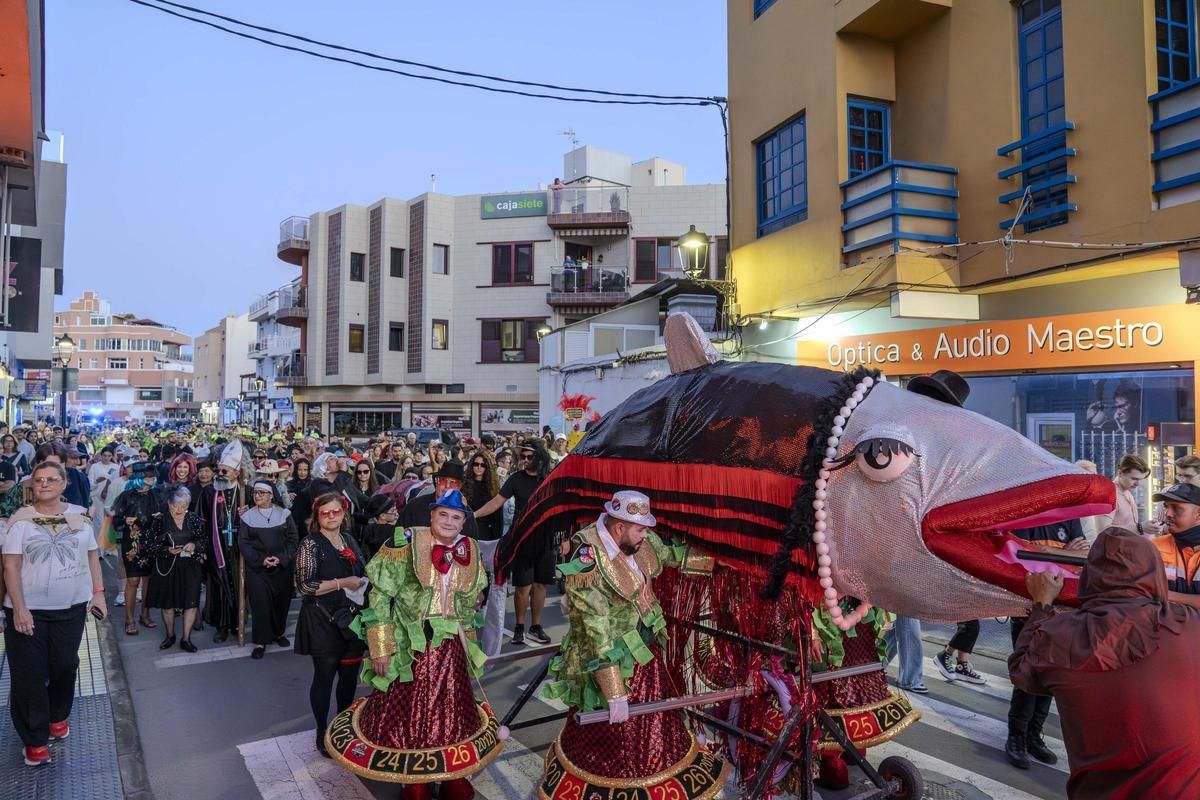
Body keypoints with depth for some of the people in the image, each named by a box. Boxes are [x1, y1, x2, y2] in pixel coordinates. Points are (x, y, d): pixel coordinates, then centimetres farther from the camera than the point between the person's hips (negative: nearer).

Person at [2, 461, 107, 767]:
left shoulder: (79, 516, 3)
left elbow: (93, 555, 8)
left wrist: (98, 592, 3)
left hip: (72, 608, 3)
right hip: (28, 611, -2)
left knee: (64, 667, 14)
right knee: (29, 675, 2)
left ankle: (58, 717, 38)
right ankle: (34, 740, 16)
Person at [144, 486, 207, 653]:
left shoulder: (194, 519, 2)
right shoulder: (160, 520, -4)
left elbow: (204, 539, 8)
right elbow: (150, 545, -4)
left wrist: (195, 545, -12)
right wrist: (167, 550, -19)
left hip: (190, 567, 1)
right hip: (166, 567, -1)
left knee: (191, 602, -3)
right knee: (167, 603, 10)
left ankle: (186, 639, 9)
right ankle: (170, 636, 31)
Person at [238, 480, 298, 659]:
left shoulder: (284, 514, 0)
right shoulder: (248, 516, 1)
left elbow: (292, 539, -1)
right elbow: (243, 543, -2)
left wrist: (280, 558, -14)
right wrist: (260, 560, -14)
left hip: (282, 567, 1)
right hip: (257, 567, -1)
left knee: (282, 601, 7)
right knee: (260, 603, -5)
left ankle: (278, 633, 26)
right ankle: (260, 641, 4)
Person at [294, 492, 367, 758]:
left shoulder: (349, 539, 7)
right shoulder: (311, 544, -11)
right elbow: (304, 586, -18)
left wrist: (361, 583, 1)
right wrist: (342, 583, -19)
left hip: (351, 619, 6)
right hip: (323, 621, -5)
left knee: (350, 675, 13)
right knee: (324, 677, 8)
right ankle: (322, 734, 26)